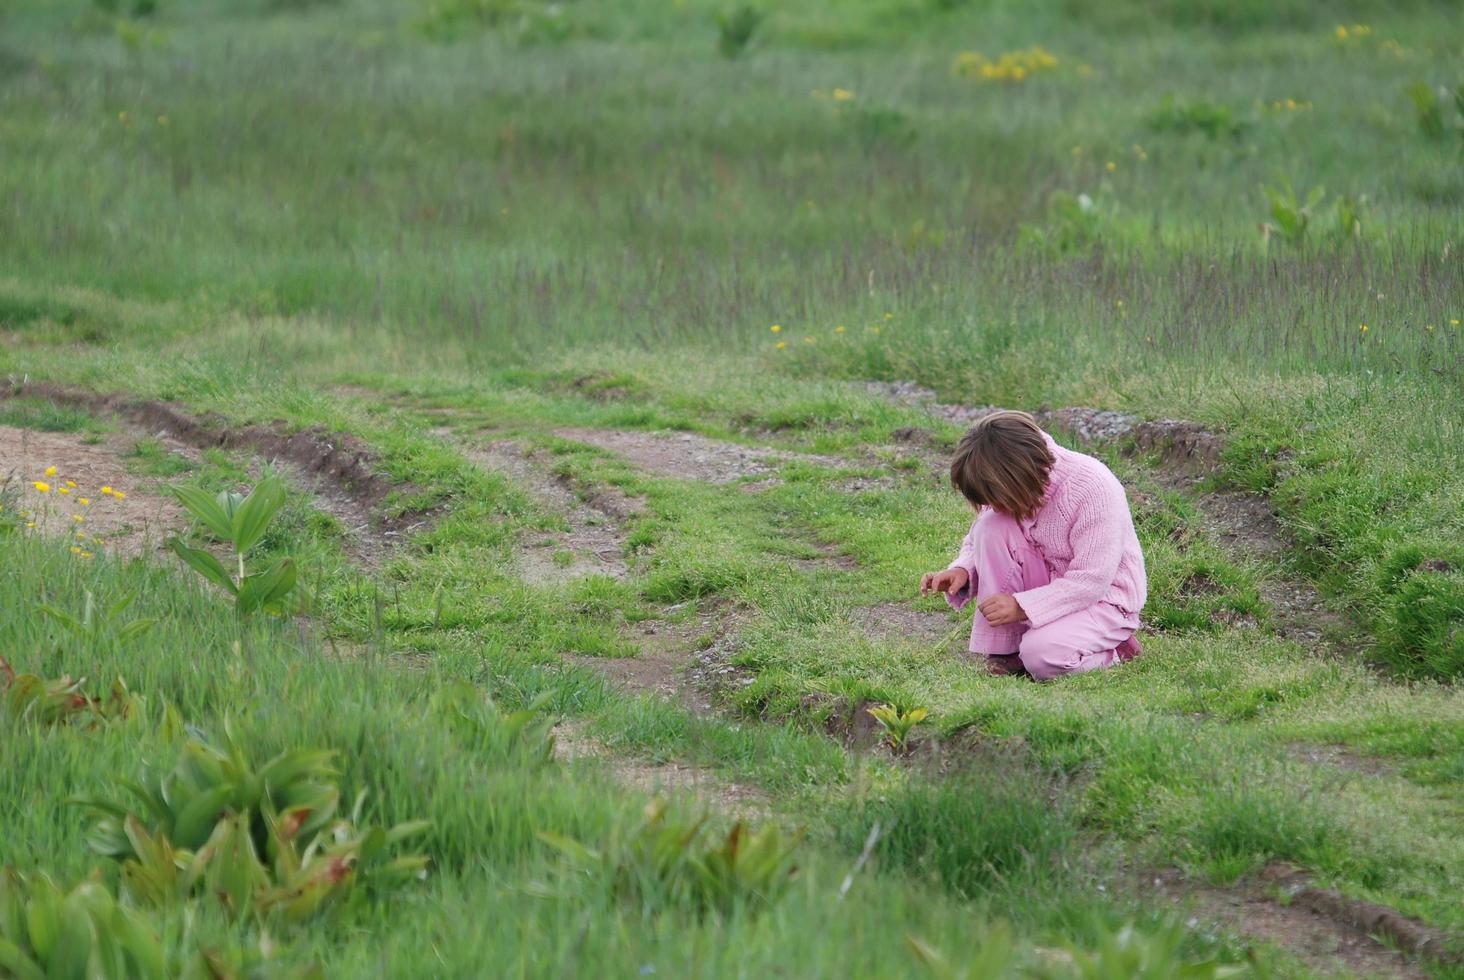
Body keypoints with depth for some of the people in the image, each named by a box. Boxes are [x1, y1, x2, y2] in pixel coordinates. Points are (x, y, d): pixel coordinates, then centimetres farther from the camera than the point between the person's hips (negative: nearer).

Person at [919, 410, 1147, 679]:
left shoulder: (1094, 488, -28)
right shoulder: (1008, 485, -9)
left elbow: (1092, 580, -28)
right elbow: (979, 543, 6)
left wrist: (1021, 606, -31)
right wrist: (962, 571, -18)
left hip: (1103, 598, -6)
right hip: (1048, 586, 6)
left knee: (1043, 656, -34)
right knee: (992, 526, -19)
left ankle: (1112, 653, 1)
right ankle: (1004, 650, -13)